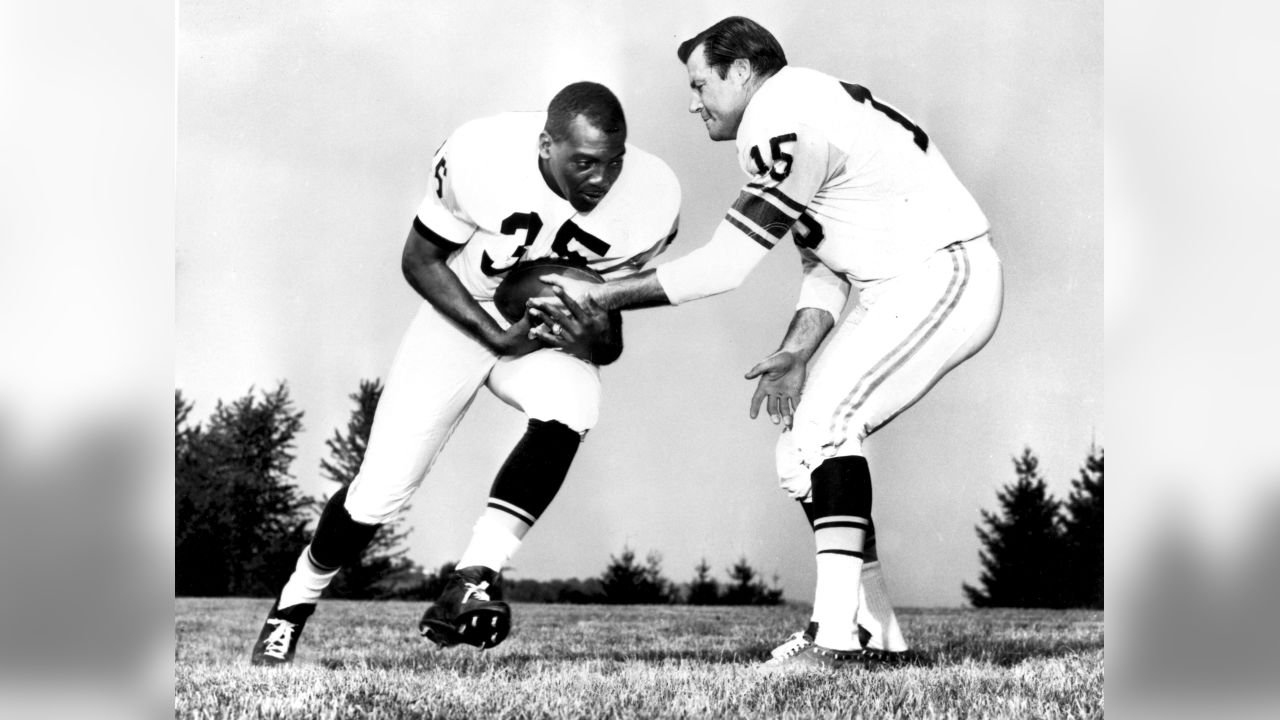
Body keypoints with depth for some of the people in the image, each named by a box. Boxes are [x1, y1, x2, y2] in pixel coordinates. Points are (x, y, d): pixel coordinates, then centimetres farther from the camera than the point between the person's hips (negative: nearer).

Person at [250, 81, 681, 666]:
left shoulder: (650, 203, -21)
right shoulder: (479, 156, -28)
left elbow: (609, 310, -6)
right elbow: (420, 260, -12)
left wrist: (597, 342, -29)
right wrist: (496, 336, -22)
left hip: (554, 331, 1)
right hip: (462, 317, -1)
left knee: (571, 411, -34)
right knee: (380, 491, -5)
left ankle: (467, 587, -31)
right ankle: (292, 607, 22)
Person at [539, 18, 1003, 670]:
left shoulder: (785, 122, -16)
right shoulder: (800, 111, 17)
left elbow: (725, 264, -14)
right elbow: (824, 264, 12)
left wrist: (599, 296, -8)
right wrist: (798, 352, -4)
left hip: (940, 272, -10)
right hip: (905, 284, 10)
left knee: (822, 419, -19)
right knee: (807, 433, 8)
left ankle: (839, 633, -23)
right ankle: (872, 631, 9)